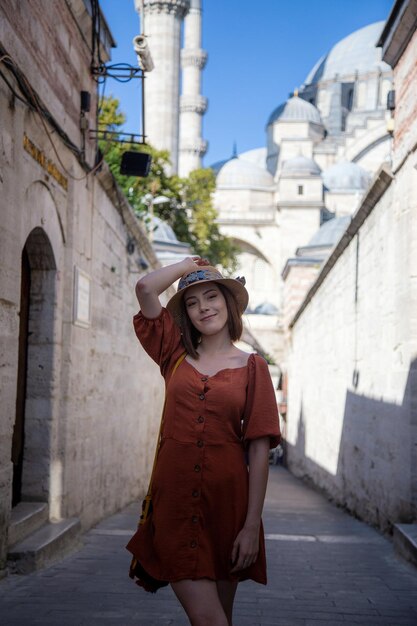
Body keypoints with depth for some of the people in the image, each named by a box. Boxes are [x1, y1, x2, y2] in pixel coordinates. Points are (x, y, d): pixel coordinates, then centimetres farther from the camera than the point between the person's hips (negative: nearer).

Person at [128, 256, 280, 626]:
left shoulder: (252, 367, 3)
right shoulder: (176, 355, 10)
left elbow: (259, 449, -3)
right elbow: (145, 288, 0)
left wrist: (252, 525, -9)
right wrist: (189, 265, 14)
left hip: (226, 499, -1)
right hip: (175, 498, 1)